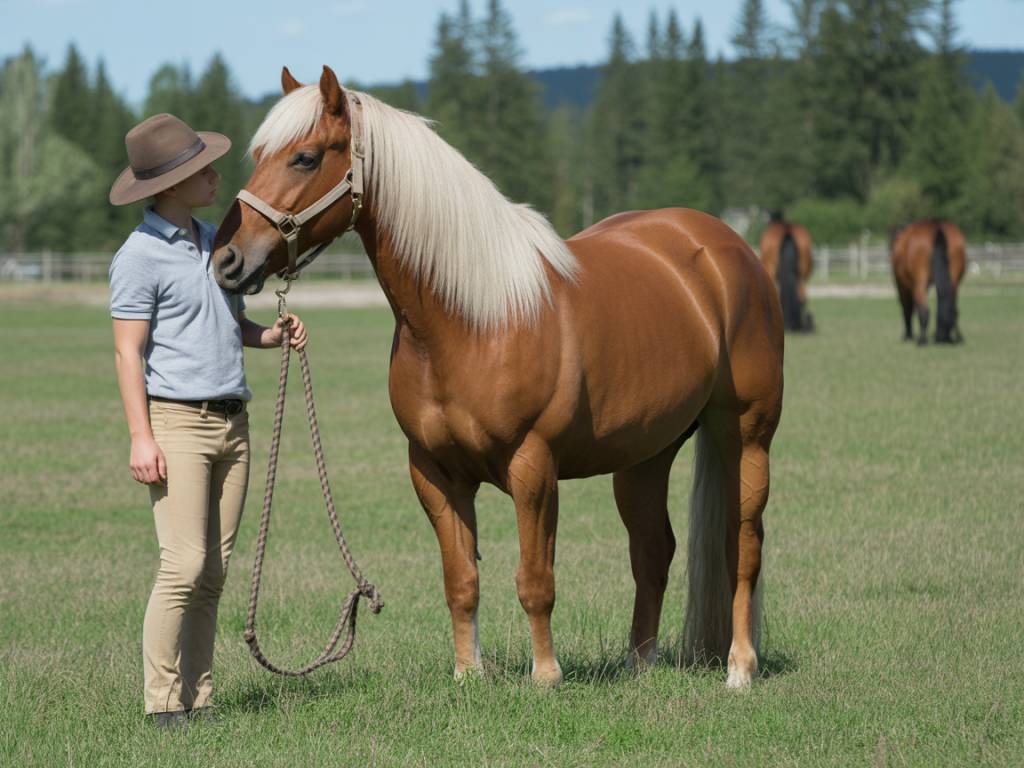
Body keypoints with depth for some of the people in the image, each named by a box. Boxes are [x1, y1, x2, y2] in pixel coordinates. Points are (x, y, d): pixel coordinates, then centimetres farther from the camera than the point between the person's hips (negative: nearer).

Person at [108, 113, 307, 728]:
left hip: (232, 423, 7)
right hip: (177, 422, -7)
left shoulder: (216, 241, 15)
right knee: (185, 565, -13)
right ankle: (163, 702, -8)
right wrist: (142, 438, -18)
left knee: (214, 573, 5)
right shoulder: (141, 255, -8)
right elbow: (128, 352, -11)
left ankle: (198, 698, 9)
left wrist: (277, 334, 4)